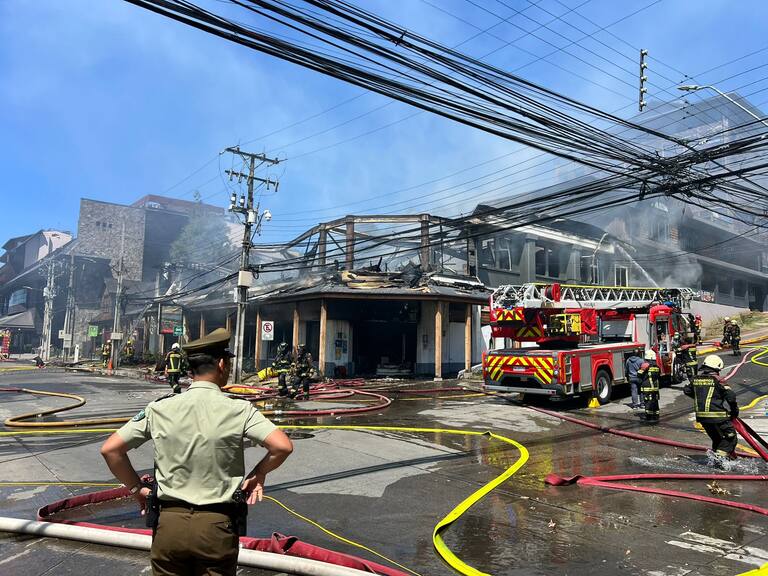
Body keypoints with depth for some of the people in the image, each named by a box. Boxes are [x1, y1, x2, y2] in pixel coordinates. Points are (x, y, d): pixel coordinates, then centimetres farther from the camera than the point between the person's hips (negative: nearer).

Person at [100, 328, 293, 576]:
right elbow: (283, 446, -19)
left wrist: (136, 487, 9)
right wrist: (258, 474, -1)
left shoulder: (160, 408, -5)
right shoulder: (238, 410, -12)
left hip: (169, 522, 2)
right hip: (217, 527, -2)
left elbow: (110, 449, -2)